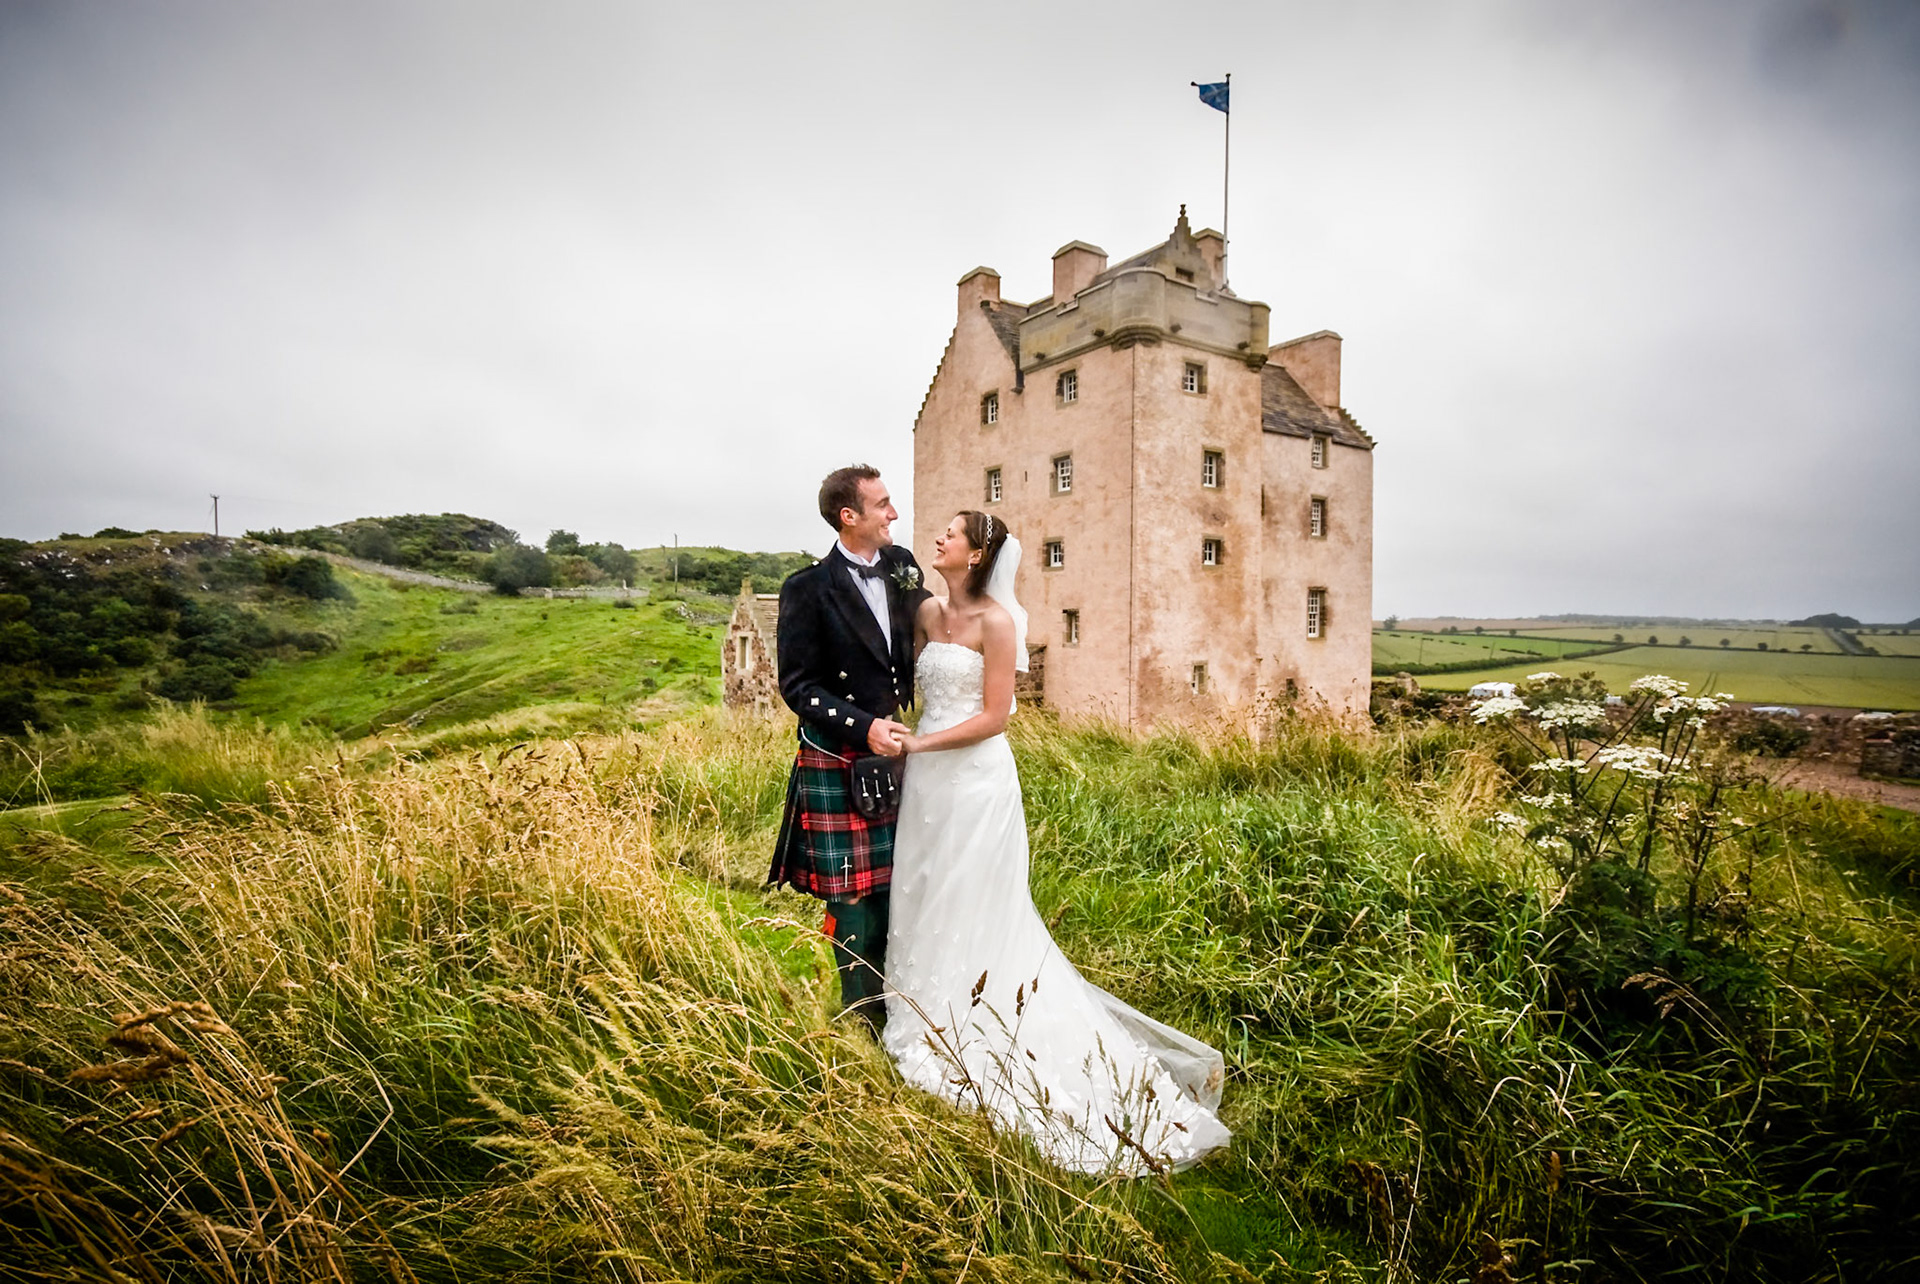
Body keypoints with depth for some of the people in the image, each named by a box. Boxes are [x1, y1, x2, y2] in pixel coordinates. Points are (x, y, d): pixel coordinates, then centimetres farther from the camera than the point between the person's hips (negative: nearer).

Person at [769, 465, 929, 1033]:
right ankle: (865, 1016, 24)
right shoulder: (808, 589, -11)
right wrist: (865, 727, -20)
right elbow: (798, 687, -11)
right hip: (836, 763, -5)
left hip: (894, 753, 5)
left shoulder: (904, 566, 5)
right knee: (853, 898, 6)